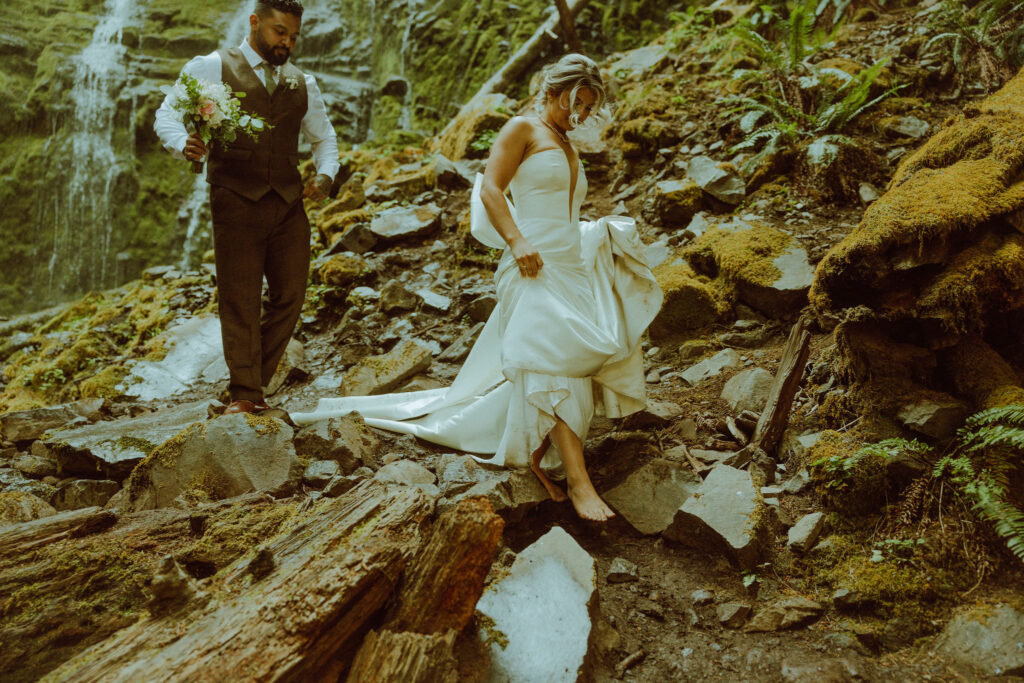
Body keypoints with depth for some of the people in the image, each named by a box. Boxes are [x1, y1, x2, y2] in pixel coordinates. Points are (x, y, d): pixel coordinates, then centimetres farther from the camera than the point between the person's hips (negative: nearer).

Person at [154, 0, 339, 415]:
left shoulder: (302, 84, 20)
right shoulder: (213, 68, 4)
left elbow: (323, 137, 29)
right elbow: (166, 116, -2)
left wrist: (326, 173, 8)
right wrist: (183, 144, -25)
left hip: (289, 205, 5)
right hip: (236, 204, -5)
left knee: (289, 298, 4)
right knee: (239, 302, -4)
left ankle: (253, 382, 20)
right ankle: (243, 394, 7)